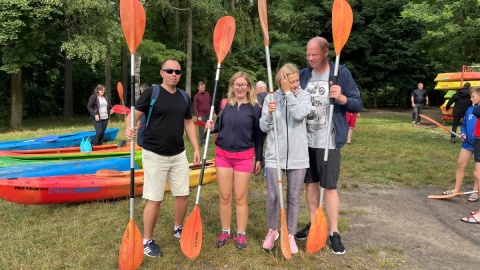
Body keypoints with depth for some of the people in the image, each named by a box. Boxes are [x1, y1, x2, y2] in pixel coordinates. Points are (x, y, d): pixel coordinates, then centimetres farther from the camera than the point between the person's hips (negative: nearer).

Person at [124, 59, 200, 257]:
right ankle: (147, 241, 19)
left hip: (178, 155, 6)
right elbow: (134, 114, -14)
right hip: (155, 155, -5)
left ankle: (178, 229, 37)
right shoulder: (151, 92, -8)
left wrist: (196, 148, 9)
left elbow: (188, 123, 15)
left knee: (183, 195, 12)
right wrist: (129, 128, -36)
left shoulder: (183, 96, 9)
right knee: (154, 199, 0)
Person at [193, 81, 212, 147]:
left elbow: (211, 103, 16)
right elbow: (195, 107, -10)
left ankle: (204, 138, 29)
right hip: (201, 115, -5)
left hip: (208, 114, 5)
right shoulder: (196, 96, -7)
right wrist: (198, 116, -19)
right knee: (201, 129, -1)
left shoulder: (207, 94, 9)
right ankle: (202, 142, 7)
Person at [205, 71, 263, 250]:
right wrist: (211, 126, -9)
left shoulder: (255, 108, -3)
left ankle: (241, 234, 19)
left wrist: (259, 159, 0)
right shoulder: (225, 105, 5)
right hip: (223, 155, 3)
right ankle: (225, 232, 23)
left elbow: (258, 135, 0)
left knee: (240, 197, 4)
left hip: (244, 157, -2)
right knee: (224, 196, 8)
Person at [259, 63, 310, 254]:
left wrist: (289, 93, -16)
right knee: (273, 197, 4)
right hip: (274, 155, 0)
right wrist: (269, 113, -18)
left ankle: (290, 235, 26)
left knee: (294, 198, 10)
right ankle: (272, 231, 29)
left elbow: (299, 115, -20)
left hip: (297, 156, 0)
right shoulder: (271, 98, 2)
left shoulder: (303, 95, 0)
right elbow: (263, 127, 0)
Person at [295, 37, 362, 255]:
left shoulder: (341, 73, -6)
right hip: (305, 140, 5)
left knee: (329, 186, 0)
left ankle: (334, 232, 13)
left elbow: (358, 105, -5)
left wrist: (342, 98, -24)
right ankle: (313, 224, 28)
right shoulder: (303, 75, 7)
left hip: (328, 141, -5)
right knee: (310, 183, 13)